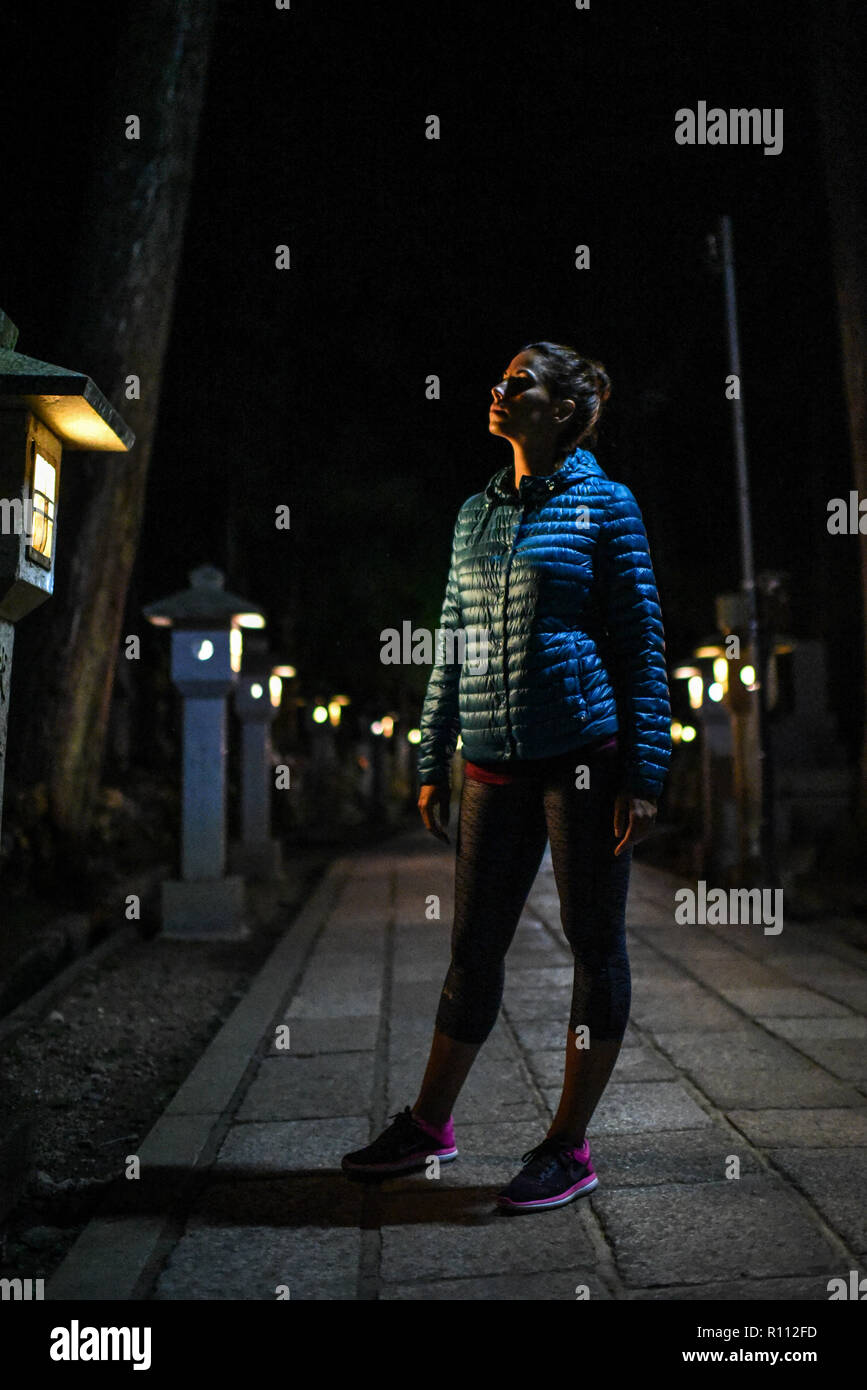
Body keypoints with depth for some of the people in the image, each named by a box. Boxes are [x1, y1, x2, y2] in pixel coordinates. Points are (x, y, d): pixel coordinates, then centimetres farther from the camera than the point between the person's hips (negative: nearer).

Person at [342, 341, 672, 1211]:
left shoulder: (606, 506, 1)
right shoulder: (476, 513, 15)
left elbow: (642, 644, -2)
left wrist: (643, 774, -9)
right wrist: (434, 763, 14)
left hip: (586, 753, -5)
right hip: (495, 763, 5)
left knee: (594, 944, 5)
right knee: (474, 947, 12)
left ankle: (570, 1147, 17)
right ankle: (428, 1125, 27)